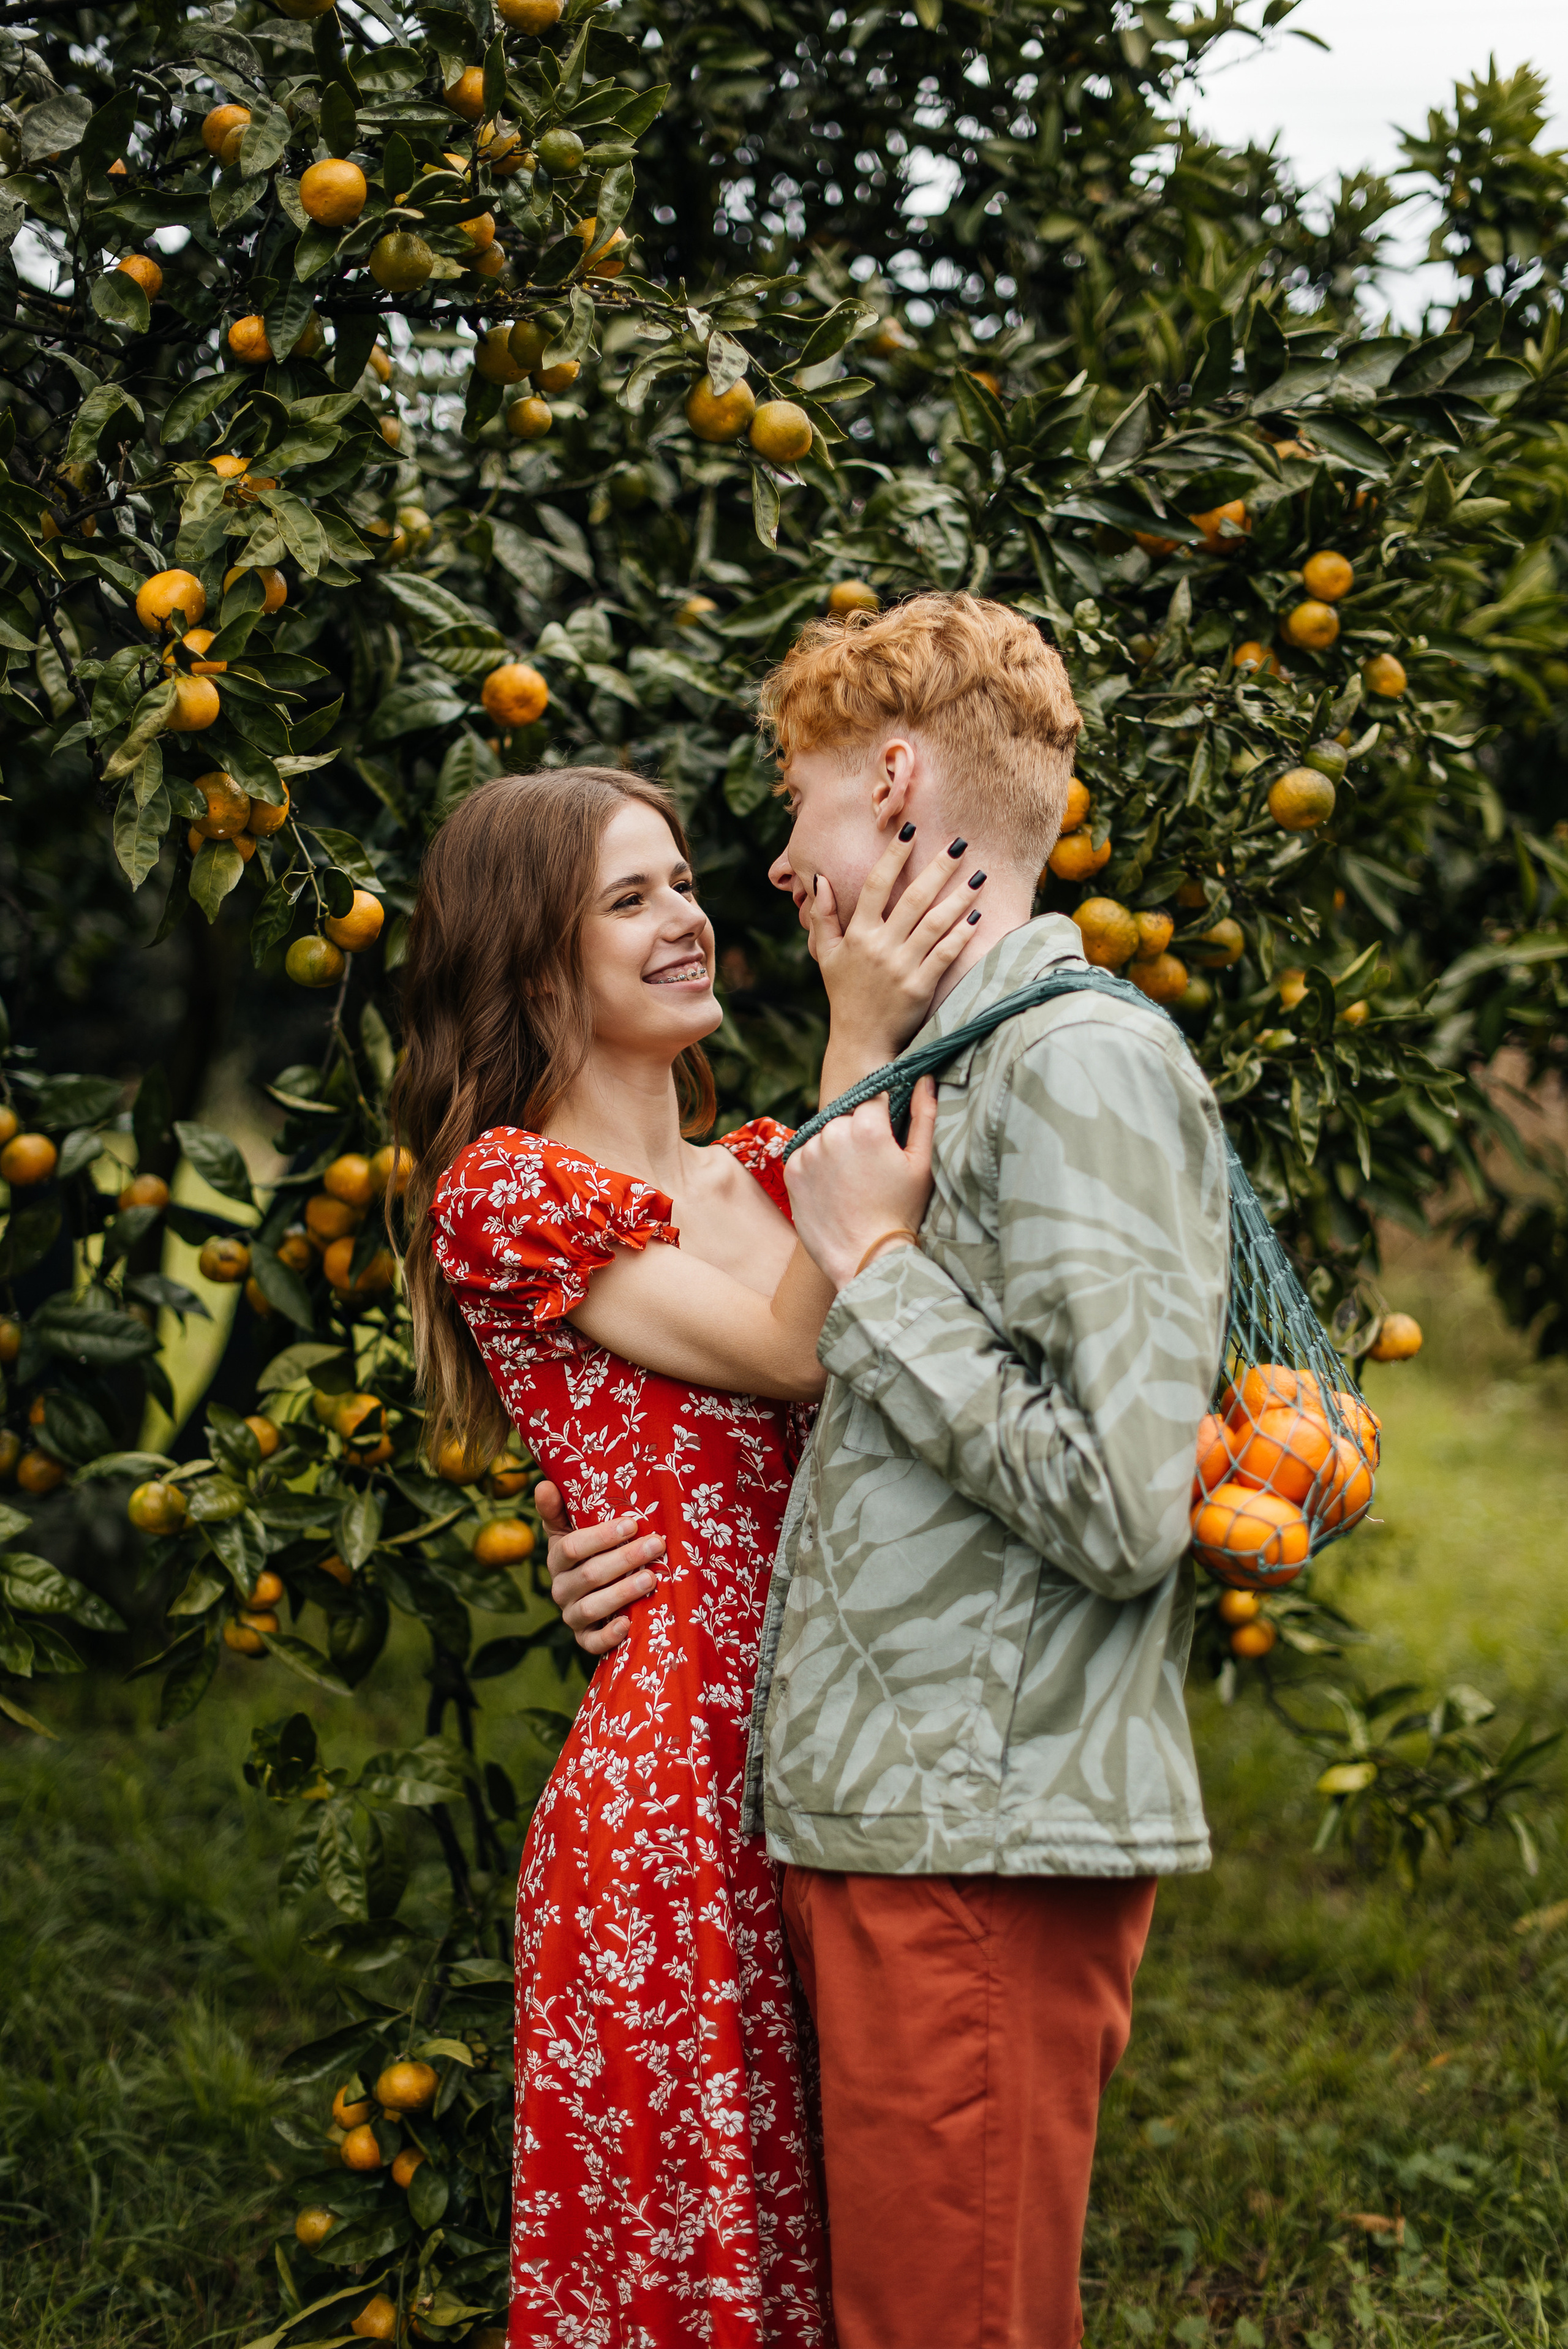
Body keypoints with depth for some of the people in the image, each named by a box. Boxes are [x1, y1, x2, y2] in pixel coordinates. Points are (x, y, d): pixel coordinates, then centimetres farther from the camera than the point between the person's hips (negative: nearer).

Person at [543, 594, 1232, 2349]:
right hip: (889, 1825, 9)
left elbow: (1121, 1510, -20)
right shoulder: (947, 1073, 19)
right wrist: (690, 1560, 8)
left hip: (987, 1853, -9)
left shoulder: (1083, 1064, -11)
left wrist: (872, 1271, -12)